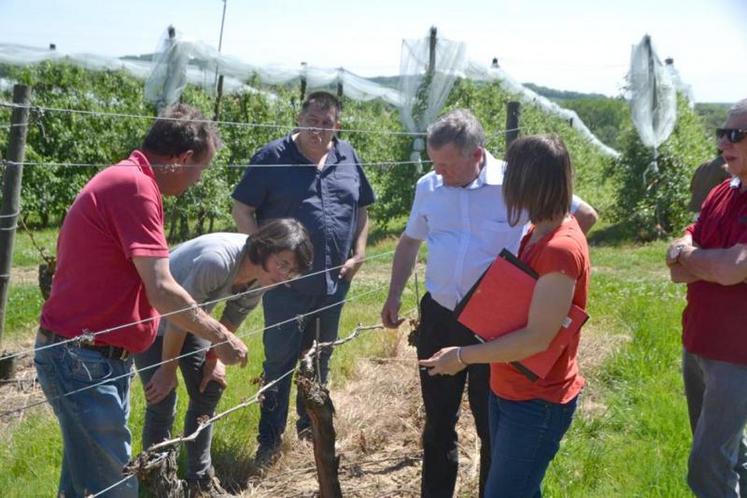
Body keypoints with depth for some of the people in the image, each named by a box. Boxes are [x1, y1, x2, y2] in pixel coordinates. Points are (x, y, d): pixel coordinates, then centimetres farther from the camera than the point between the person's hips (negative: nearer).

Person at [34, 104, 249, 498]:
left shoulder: (122, 180, 14)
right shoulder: (134, 186, -18)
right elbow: (163, 292, -22)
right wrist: (220, 337, -10)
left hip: (88, 356, 10)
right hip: (84, 361, -10)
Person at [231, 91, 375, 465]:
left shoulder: (347, 157, 6)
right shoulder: (273, 157, -8)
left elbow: (361, 209, 15)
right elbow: (242, 210, -7)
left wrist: (359, 254, 3)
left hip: (333, 280, 5)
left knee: (320, 358, 18)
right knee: (279, 360, 2)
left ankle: (312, 424, 35)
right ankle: (270, 438, 13)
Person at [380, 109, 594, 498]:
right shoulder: (428, 186, -2)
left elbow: (585, 216, -4)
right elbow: (410, 242, 16)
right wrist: (394, 296, 10)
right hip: (438, 320, 4)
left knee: (494, 428, 11)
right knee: (438, 422, 17)